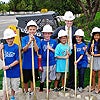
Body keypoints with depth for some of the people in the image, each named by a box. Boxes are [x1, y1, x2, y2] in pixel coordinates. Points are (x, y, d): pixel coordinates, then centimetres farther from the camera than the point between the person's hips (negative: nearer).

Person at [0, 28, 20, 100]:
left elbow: (18, 60, -15)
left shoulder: (16, 47, -15)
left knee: (13, 86, 17)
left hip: (15, 71, -2)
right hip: (6, 70, 2)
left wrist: (8, 66, -18)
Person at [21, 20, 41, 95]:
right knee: (26, 79, 11)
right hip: (26, 62, -1)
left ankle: (31, 91, 31)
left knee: (33, 78, 13)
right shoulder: (24, 38, -5)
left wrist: (34, 40, -24)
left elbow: (36, 50, -14)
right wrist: (29, 42, -26)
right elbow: (24, 49, -14)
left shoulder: (37, 39, -3)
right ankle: (26, 91, 32)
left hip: (34, 62, 1)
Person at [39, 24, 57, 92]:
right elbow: (40, 55, -3)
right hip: (44, 63, -2)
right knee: (42, 78, 7)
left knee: (50, 78, 15)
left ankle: (48, 88, 32)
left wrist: (51, 49, -11)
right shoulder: (41, 42, -4)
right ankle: (41, 90, 24)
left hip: (52, 63, 2)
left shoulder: (54, 42, 1)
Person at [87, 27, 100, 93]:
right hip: (93, 60, 4)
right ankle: (93, 86, 28)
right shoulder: (91, 43, 3)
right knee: (93, 75, 13)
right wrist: (91, 47, -10)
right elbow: (89, 52, 6)